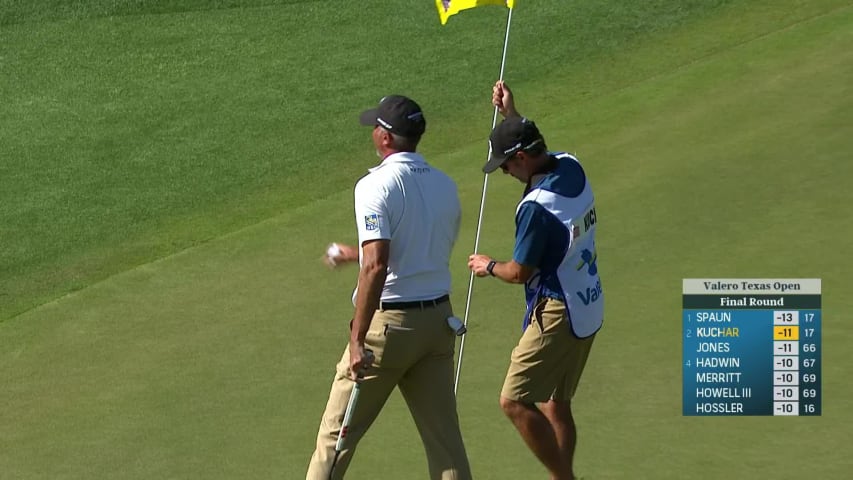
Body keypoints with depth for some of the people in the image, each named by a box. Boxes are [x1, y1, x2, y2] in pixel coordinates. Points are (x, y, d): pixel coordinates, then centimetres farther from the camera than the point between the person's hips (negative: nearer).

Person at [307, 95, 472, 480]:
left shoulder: (375, 186, -14)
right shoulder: (445, 186, 8)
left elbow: (377, 266, -24)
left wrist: (358, 339, -25)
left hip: (390, 322, -6)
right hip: (439, 318, 6)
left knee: (337, 432, 6)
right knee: (444, 437, 6)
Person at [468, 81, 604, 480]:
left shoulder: (537, 206, -24)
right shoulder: (572, 169, 2)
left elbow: (520, 272, -16)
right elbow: (538, 153, 28)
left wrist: (488, 266, 3)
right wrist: (510, 114, 24)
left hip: (556, 313, -10)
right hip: (589, 309, 10)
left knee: (515, 401, -6)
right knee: (554, 405, 15)